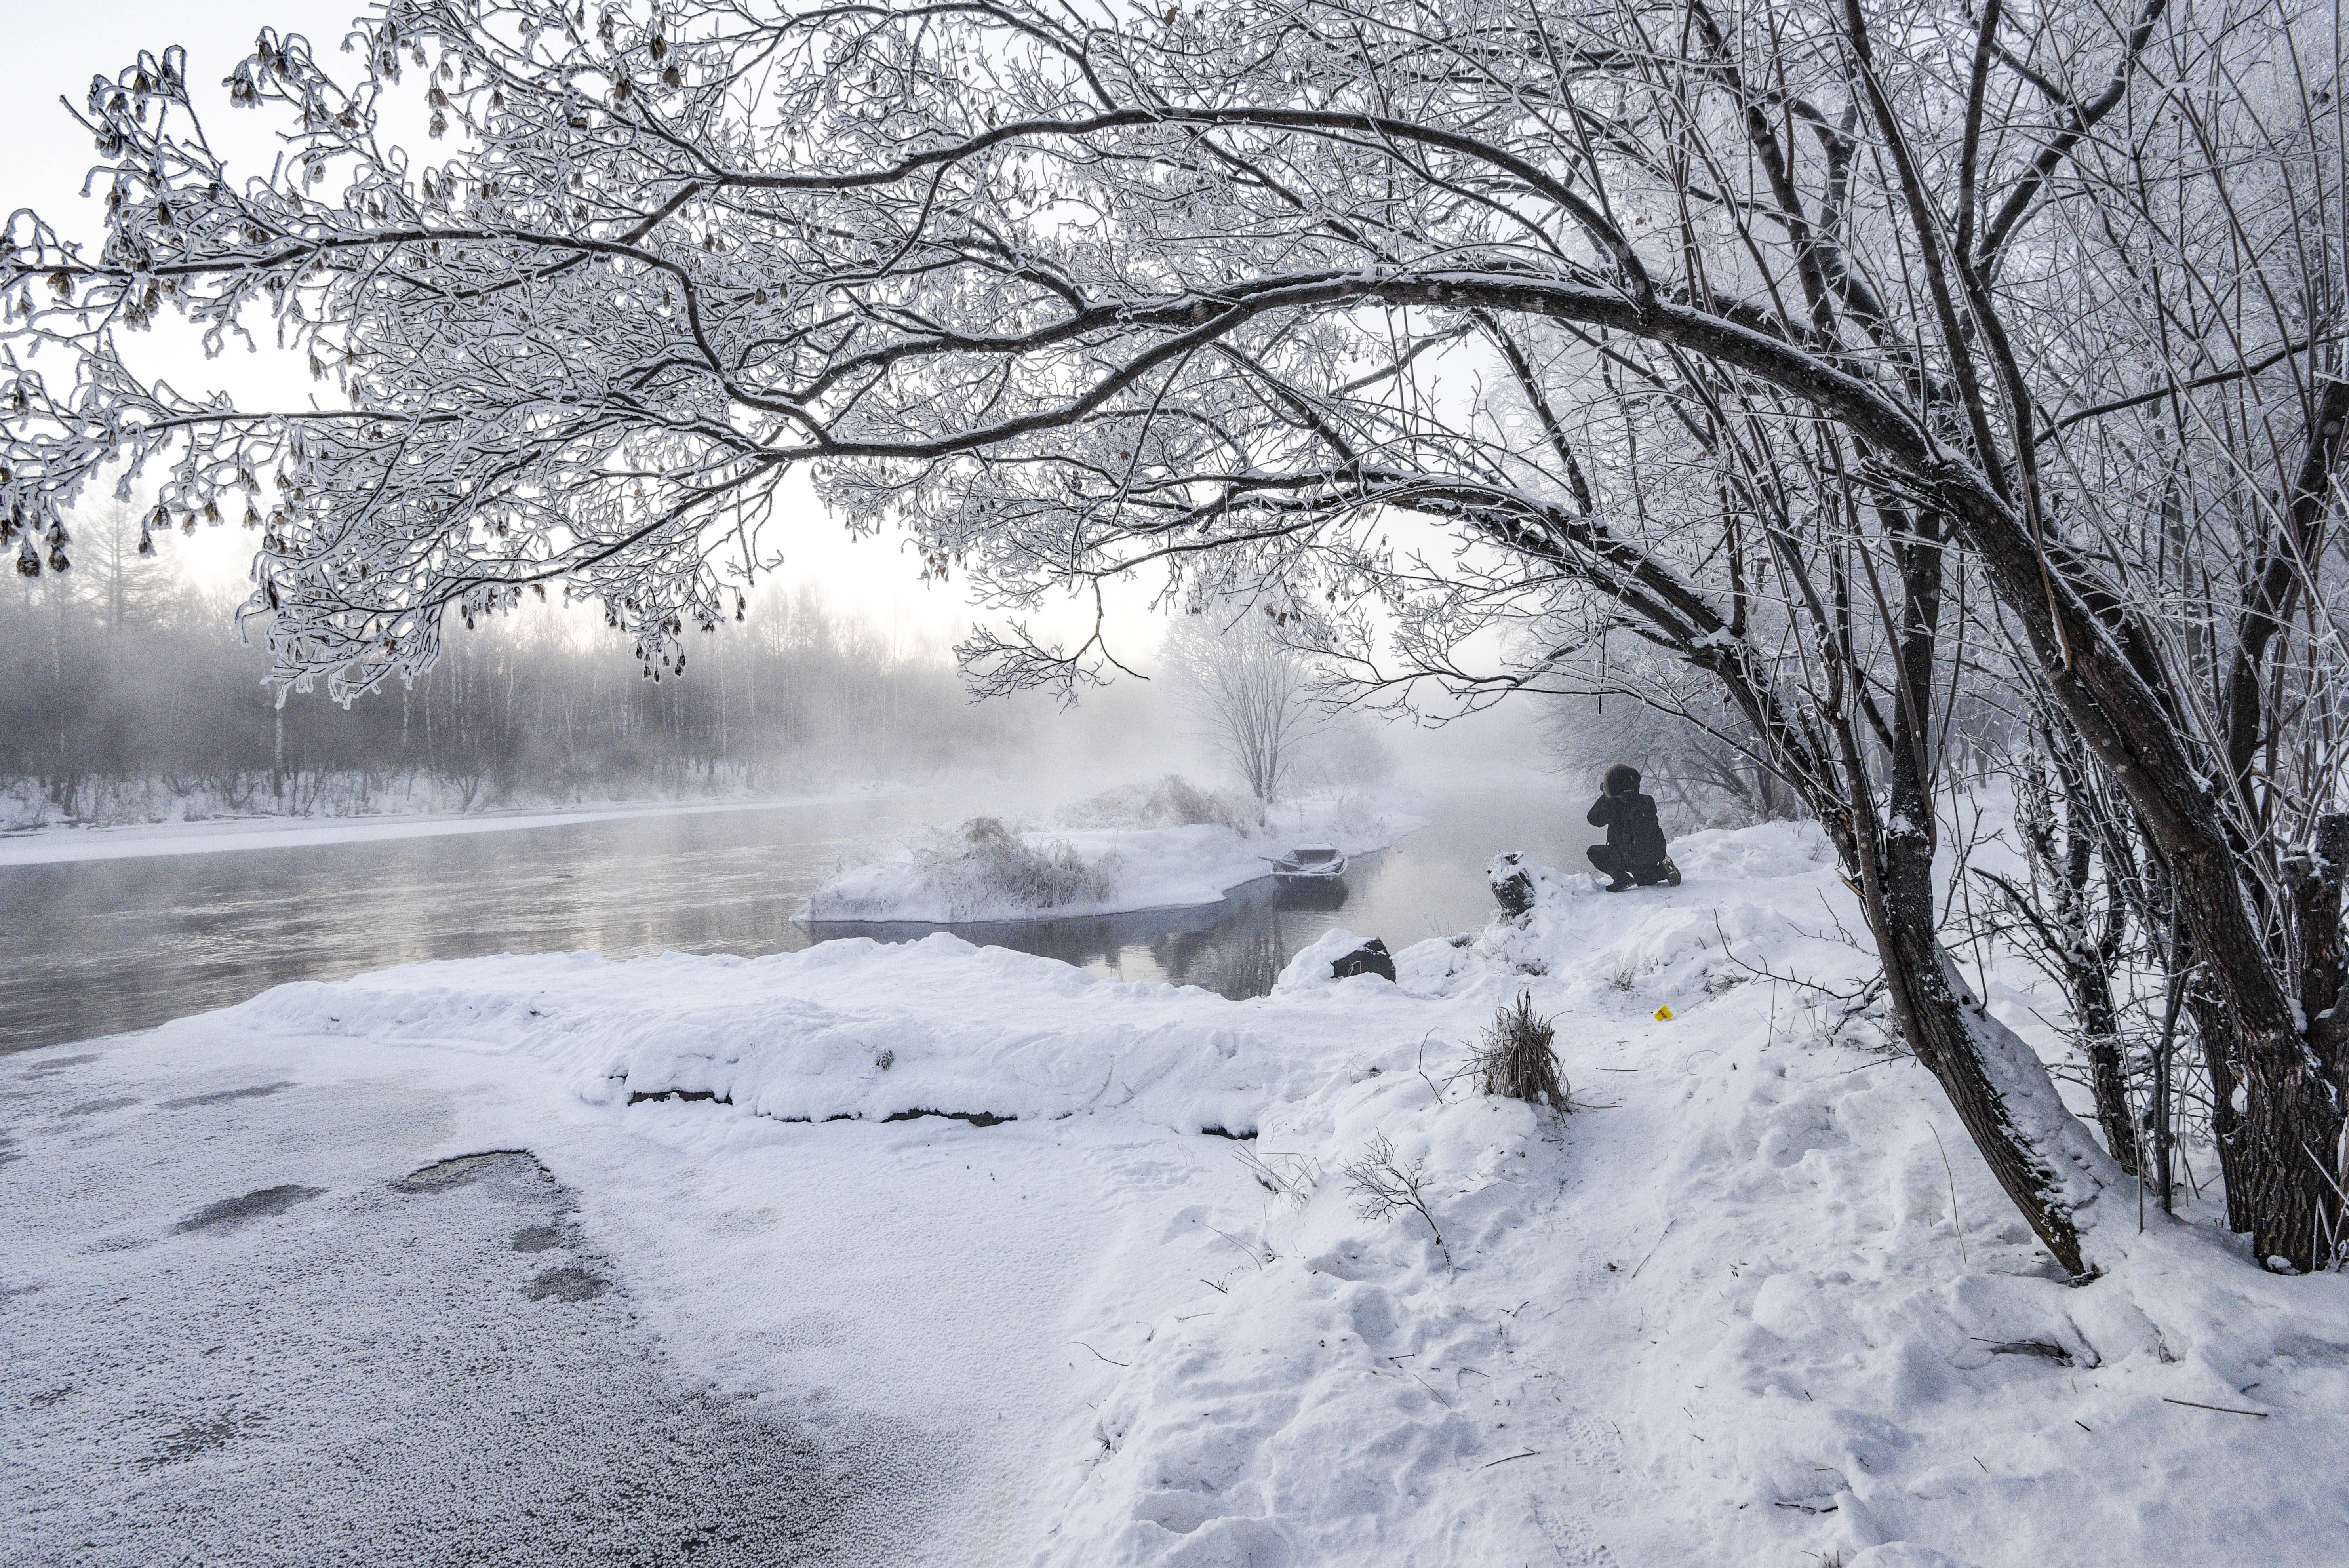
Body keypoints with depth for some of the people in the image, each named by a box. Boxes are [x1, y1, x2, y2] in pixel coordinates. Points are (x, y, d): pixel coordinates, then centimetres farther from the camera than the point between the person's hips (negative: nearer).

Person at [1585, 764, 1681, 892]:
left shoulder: (1613, 804, -11)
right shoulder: (1648, 801, 5)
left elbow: (1594, 819, 5)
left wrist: (1604, 797, 19)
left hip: (1629, 859, -6)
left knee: (1594, 852, 11)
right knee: (1641, 878, 38)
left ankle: (1622, 879, -4)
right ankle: (1664, 870, 7)